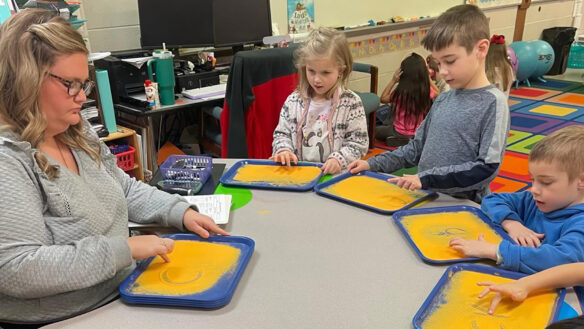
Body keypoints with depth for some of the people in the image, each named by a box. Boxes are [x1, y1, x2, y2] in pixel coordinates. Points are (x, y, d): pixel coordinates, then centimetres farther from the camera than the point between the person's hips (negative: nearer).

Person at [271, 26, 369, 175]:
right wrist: (284, 149, -6)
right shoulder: (294, 100, 8)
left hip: (334, 174, -3)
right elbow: (282, 133, 14)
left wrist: (338, 159, -16)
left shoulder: (351, 103, -3)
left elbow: (358, 143, -1)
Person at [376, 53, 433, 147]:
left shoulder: (400, 92, -24)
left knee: (374, 130, 22)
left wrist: (393, 81, -9)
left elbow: (383, 98, -4)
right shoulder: (427, 90, -14)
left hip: (400, 134, -5)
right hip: (418, 133, 5)